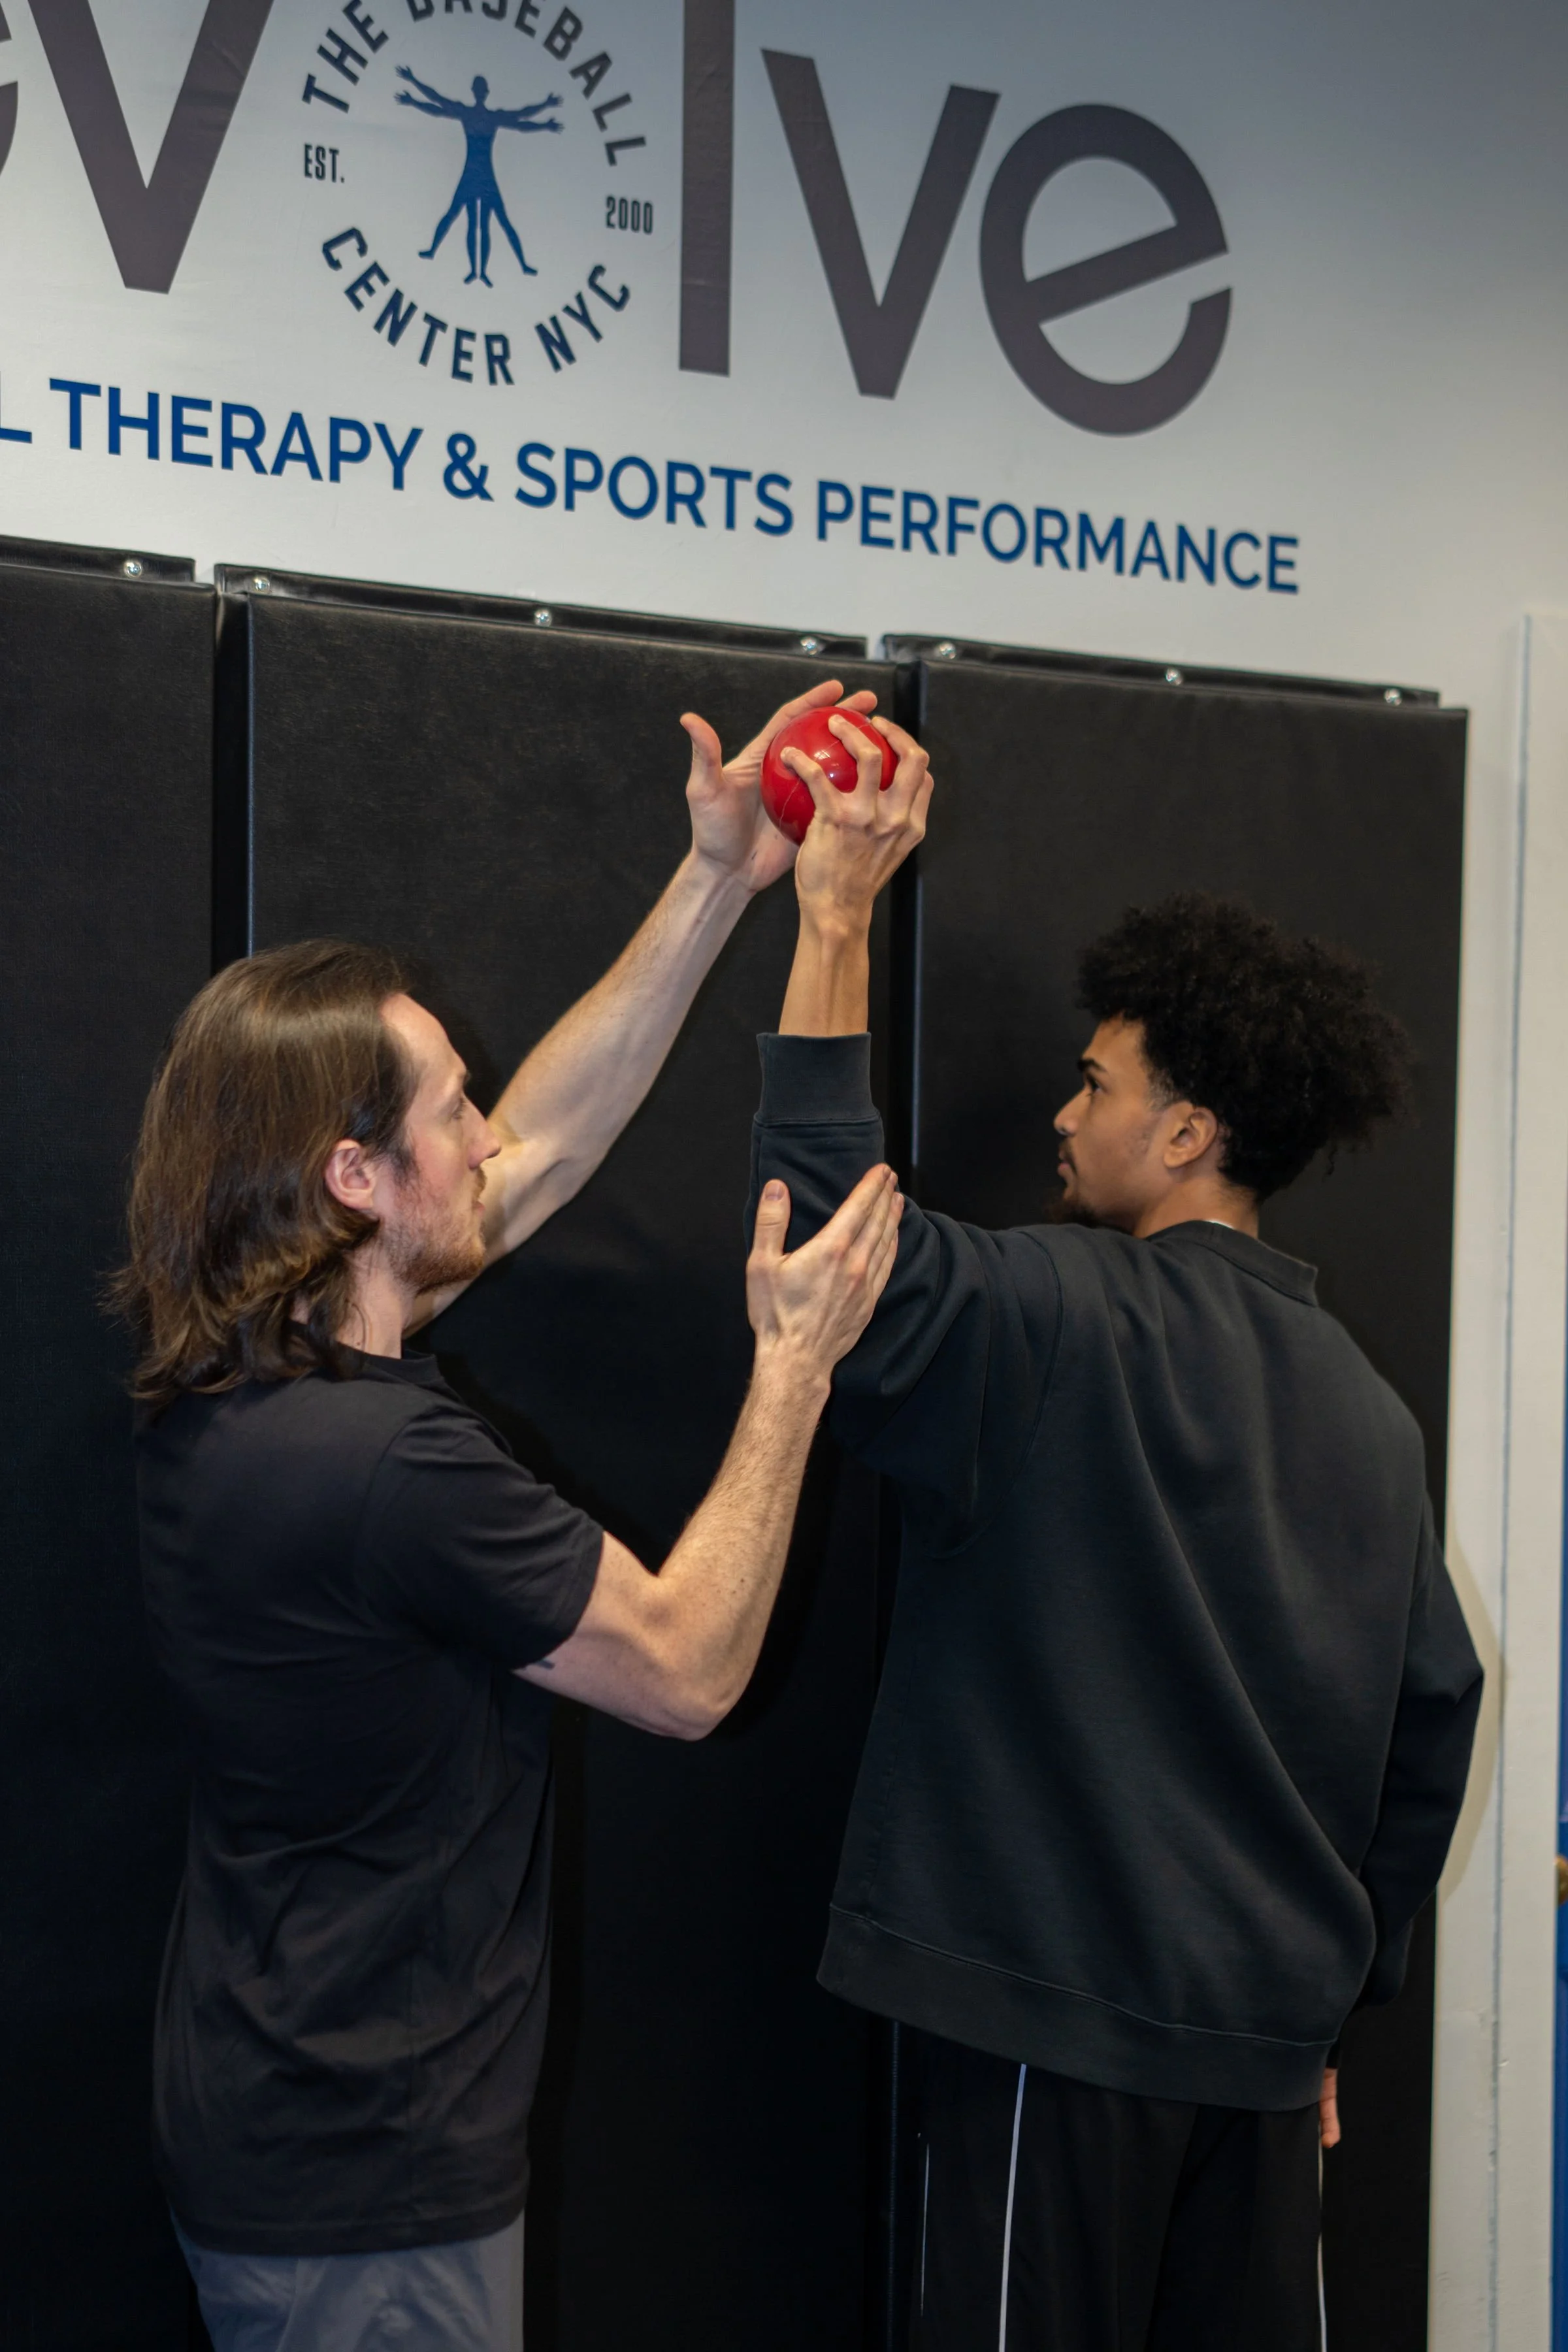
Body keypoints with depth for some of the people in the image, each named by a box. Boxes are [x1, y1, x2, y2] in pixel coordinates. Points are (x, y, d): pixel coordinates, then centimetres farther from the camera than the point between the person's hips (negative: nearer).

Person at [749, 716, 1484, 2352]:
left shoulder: (1070, 1316, -14)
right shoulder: (1366, 1406, 8)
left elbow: (830, 1222, -25)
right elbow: (1433, 1721, 12)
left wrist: (835, 916, -18)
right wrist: (1338, 1991, 21)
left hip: (1069, 2020, -7)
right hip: (1267, 2031, 7)